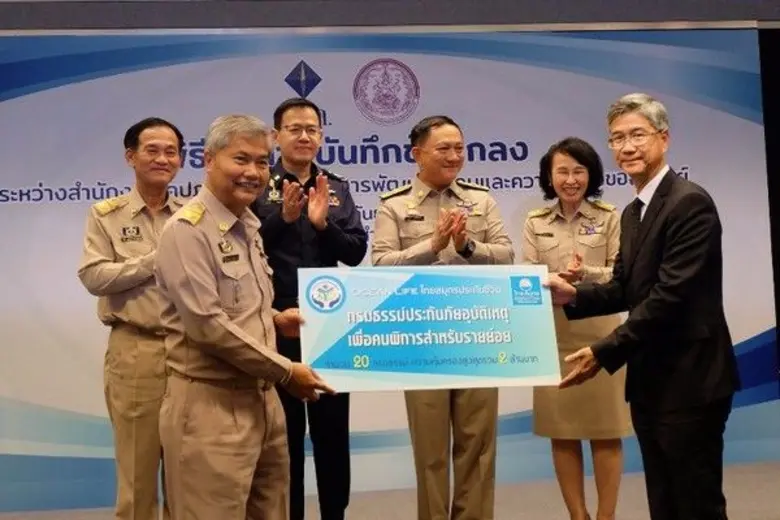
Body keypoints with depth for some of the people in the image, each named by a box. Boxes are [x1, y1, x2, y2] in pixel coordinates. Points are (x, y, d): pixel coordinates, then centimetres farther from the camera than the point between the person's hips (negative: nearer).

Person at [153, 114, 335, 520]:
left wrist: (273, 319, 7)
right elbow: (207, 324, -20)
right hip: (211, 404, -8)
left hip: (262, 396, 9)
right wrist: (285, 371, -14)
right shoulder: (187, 230, -14)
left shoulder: (247, 226, 14)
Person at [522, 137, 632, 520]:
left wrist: (585, 274, -21)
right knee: (562, 433, 7)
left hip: (600, 336, -2)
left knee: (605, 432, 3)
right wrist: (558, 278, -19)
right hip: (554, 337, 2)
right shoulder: (535, 223, 7)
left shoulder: (609, 217, 1)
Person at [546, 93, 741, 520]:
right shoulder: (633, 213, 15)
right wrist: (573, 295, -4)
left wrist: (604, 352, -23)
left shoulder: (690, 203, -16)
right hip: (649, 380, 9)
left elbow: (671, 295, -23)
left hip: (689, 380, -9)